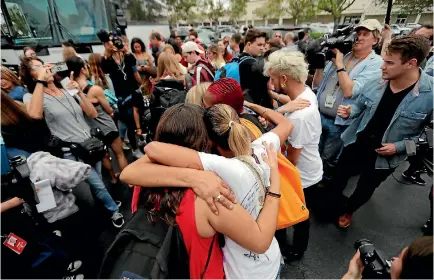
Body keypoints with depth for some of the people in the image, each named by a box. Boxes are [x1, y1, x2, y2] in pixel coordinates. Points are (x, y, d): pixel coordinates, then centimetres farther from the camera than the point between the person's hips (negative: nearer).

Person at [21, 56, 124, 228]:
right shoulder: (36, 97, -6)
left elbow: (93, 114, 3)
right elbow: (35, 114, -33)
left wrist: (79, 92, -9)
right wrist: (41, 80, -25)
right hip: (72, 153, -4)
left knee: (96, 184, 14)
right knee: (98, 185, -2)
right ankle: (114, 211, 22)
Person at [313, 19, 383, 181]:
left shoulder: (376, 63, -11)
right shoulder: (340, 54, 4)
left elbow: (349, 91, -24)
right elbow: (317, 84, 6)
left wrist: (339, 64, -18)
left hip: (340, 123, -5)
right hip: (318, 115, 5)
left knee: (328, 160, 13)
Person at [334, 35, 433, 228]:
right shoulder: (377, 84, -11)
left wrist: (400, 146, -22)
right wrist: (348, 112, -16)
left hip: (384, 156, -2)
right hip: (356, 144, 3)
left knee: (365, 189, 21)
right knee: (338, 178, 19)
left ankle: (348, 210, 50)